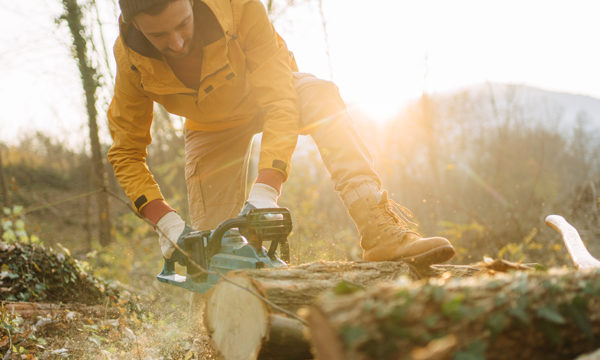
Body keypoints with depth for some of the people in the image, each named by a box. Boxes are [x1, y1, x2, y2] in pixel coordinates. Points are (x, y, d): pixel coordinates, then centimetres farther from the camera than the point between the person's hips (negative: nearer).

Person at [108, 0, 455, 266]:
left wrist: (264, 191, -50)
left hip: (265, 92, -2)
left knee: (319, 98, -36)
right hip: (212, 130, 2)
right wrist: (164, 219, -32)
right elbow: (126, 153, -19)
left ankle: (384, 233, -45)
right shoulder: (130, 59, -29)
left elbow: (280, 100, -40)